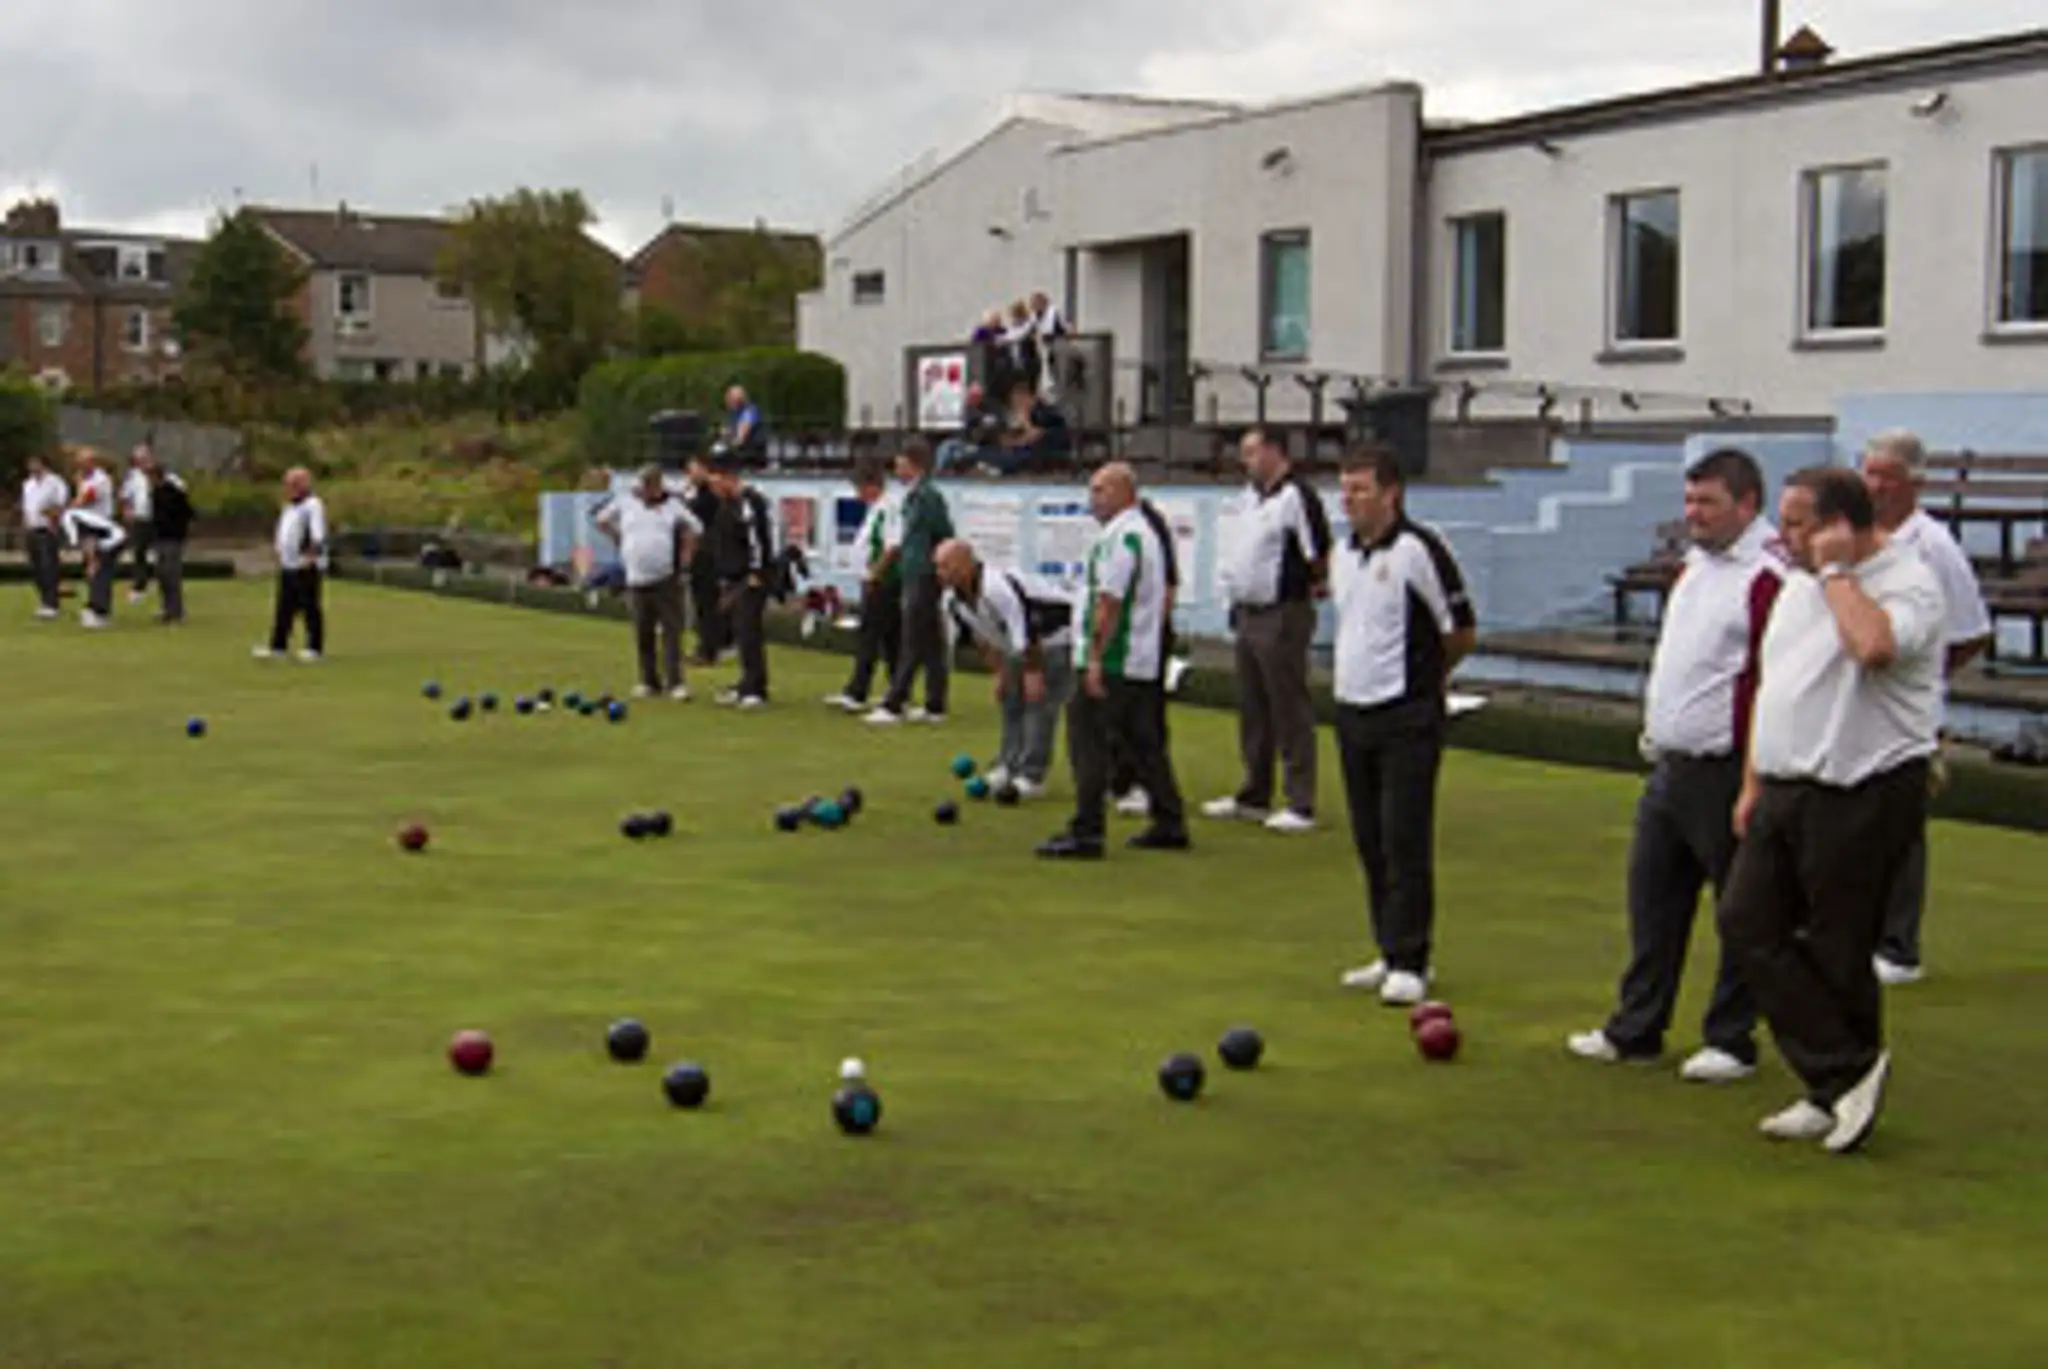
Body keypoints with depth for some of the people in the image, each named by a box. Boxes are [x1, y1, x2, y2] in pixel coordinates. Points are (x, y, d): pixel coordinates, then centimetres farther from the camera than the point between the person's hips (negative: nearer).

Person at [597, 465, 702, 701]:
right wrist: (620, 539, 13)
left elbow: (695, 528, 10)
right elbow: (602, 520, 19)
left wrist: (685, 552, 4)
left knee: (671, 631, -5)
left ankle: (675, 682, -4)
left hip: (667, 580, -2)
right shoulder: (625, 504, 6)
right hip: (637, 580, 2)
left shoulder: (672, 505, 2)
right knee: (643, 634, 7)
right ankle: (649, 681, 17)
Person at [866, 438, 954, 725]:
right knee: (931, 645, 11)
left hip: (924, 579, -10)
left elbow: (946, 537, -16)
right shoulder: (913, 496, 14)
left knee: (914, 645, -6)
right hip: (916, 579, 10)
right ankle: (935, 706, 15)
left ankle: (893, 705, -6)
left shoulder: (926, 496, -15)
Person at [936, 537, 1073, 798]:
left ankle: (1031, 776, -11)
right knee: (1009, 699, 10)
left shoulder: (998, 587, -34)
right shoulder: (955, 600, -3)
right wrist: (999, 672, 10)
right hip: (1019, 648, 10)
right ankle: (1008, 766, 19)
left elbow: (1027, 634, -31)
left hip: (1054, 641, -10)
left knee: (1039, 703, -14)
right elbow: (983, 639, 11)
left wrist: (1034, 673, -24)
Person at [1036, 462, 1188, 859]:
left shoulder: (1118, 538, -15)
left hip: (1112, 662, -10)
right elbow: (1161, 599, 23)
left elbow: (1108, 603, -22)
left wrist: (1095, 659, -22)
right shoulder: (1147, 533, 18)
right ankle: (1169, 825, 19)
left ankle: (1086, 833, -8)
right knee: (1143, 742, 15)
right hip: (1143, 661, 10)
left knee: (1087, 740, -7)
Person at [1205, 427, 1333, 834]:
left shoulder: (1297, 496, -15)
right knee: (1252, 709, 16)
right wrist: (1235, 600, 16)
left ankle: (1301, 805, 1)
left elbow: (1321, 553, -19)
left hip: (1282, 617, -10)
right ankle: (1253, 797, 26)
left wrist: (1316, 587, -8)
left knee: (1290, 712, -4)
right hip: (1249, 616, 10)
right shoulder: (1256, 499, 15)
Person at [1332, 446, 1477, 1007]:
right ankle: (1392, 954, 19)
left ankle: (1409, 964, -3)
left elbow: (1461, 630, -6)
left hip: (1407, 717, -8)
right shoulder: (1343, 555, 11)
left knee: (1405, 843, -7)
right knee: (1370, 842, 10)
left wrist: (1425, 674, 6)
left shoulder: (1418, 550, -12)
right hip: (1353, 711, 8)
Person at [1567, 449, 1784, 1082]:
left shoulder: (1771, 577, -17)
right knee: (1652, 895, 14)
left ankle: (1731, 1042, 17)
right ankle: (1635, 1030, 25)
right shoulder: (1695, 564, 13)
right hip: (1670, 764, 9)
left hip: (1727, 773, -9)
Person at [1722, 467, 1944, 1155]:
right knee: (1747, 922, 1)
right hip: (1786, 790, 8)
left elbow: (1874, 645, -34)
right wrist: (1753, 783, 18)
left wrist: (1838, 571, -19)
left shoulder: (1908, 581, -11)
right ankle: (1845, 1075, 8)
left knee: (1837, 954, 0)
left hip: (1863, 796, -8)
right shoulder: (1799, 587, 15)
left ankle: (1841, 1088, 17)